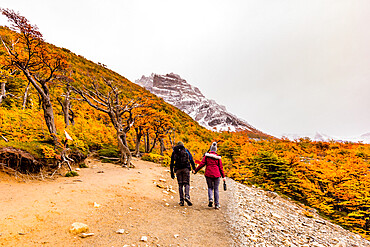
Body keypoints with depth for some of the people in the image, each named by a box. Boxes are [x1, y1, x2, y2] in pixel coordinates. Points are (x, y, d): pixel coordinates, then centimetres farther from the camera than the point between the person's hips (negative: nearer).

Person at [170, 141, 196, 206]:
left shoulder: (174, 152, 16)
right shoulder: (186, 150, 13)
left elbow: (172, 163, 13)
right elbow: (191, 160, 4)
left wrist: (172, 173, 16)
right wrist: (194, 168, 7)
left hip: (178, 169, 1)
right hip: (186, 168, -1)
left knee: (180, 184, 7)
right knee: (186, 184, 2)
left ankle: (181, 200, 2)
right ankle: (187, 196, -21)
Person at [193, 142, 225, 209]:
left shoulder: (206, 155, 1)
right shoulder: (218, 157, 2)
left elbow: (202, 164, -4)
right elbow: (220, 167, 3)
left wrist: (195, 170, 3)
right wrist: (223, 176, 10)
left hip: (208, 174, 0)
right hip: (216, 174, 0)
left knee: (210, 188, 16)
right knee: (216, 189, 10)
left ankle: (210, 199, -6)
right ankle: (217, 204, 8)